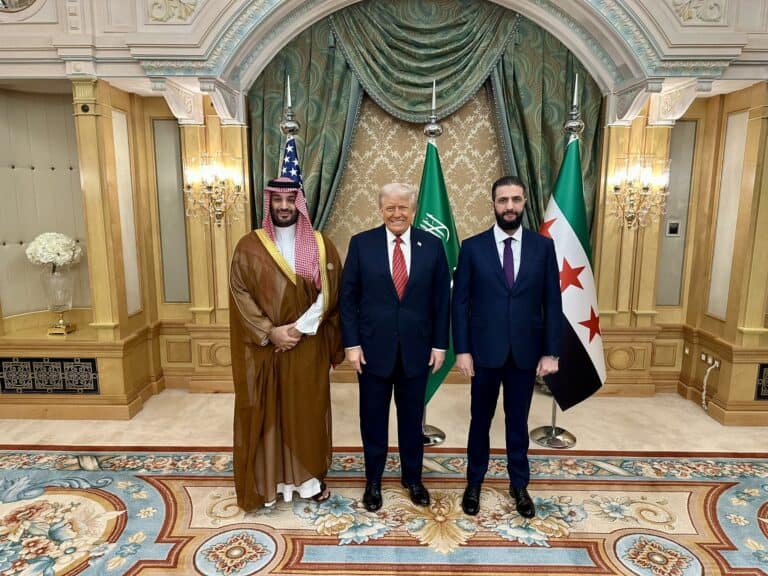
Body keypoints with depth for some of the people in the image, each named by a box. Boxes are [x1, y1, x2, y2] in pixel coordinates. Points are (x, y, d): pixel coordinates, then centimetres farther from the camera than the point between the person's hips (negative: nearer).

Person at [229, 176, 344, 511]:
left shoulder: (321, 245, 1)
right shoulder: (249, 247, 0)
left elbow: (329, 295, -4)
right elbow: (240, 295, -5)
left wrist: (300, 328, -13)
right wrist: (270, 332, -15)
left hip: (309, 347, 1)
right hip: (264, 348, 0)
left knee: (308, 411, 10)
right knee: (266, 413, 7)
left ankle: (309, 476, 28)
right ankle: (268, 480, 23)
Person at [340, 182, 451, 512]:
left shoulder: (432, 245, -1)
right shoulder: (361, 243, -3)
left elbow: (442, 299, 2)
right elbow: (348, 297, -2)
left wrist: (440, 344, 0)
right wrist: (351, 344, -7)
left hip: (417, 348, 1)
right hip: (373, 347, 0)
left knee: (412, 417, 16)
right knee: (373, 418, 13)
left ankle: (412, 478, 36)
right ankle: (373, 481, 33)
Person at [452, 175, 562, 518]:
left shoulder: (543, 246, 0)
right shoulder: (473, 247, -4)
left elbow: (552, 303, 1)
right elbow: (460, 302, -4)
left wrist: (550, 352, -3)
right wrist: (462, 350, -8)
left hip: (525, 352, 1)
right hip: (485, 351, -1)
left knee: (518, 421, 15)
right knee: (481, 419, 14)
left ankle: (519, 485, 35)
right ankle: (474, 483, 33)